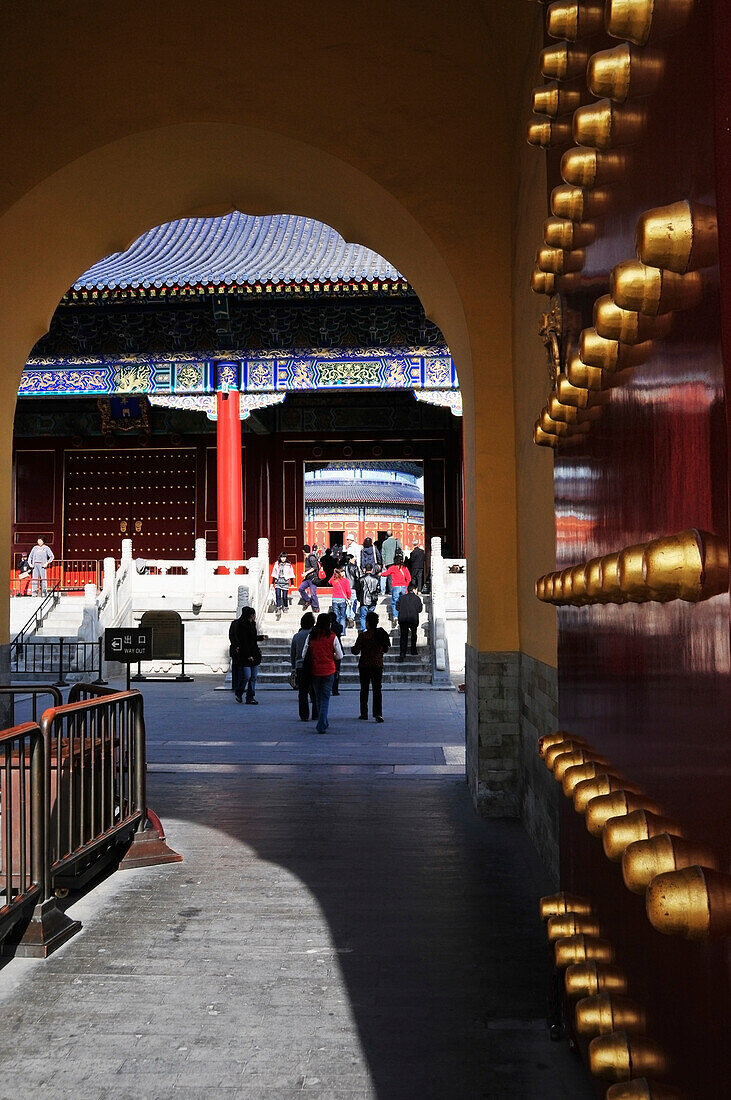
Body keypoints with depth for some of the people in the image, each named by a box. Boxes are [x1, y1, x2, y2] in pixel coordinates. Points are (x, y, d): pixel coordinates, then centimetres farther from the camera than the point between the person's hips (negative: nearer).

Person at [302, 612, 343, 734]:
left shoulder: (311, 636, -1)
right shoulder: (332, 636, -6)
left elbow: (304, 655, 2)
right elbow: (340, 656, -2)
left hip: (315, 671, 2)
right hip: (328, 671, -2)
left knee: (318, 698, 16)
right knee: (325, 698, 1)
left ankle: (323, 723, 27)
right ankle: (321, 725, -9)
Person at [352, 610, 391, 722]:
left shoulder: (363, 635, -12)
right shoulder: (382, 633, -2)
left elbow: (356, 651, -10)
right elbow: (387, 648, 7)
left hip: (365, 665, -2)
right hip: (378, 665, 2)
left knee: (364, 689, 9)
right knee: (377, 689, 2)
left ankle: (364, 714, 14)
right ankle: (378, 713, -12)